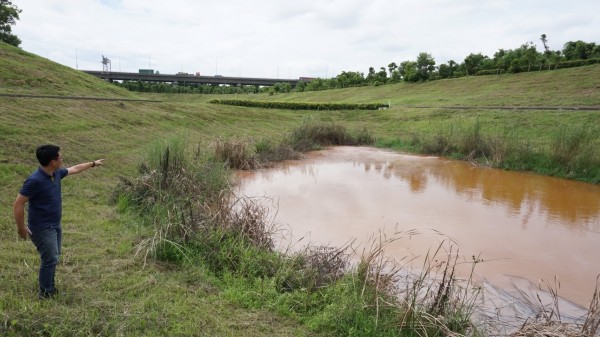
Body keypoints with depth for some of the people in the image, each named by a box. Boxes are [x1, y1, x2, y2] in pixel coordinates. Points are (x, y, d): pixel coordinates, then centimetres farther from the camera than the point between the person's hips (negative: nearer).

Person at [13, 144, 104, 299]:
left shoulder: (56, 173, -2)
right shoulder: (35, 180, -27)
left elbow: (74, 169, 20)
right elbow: (18, 205, -23)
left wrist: (93, 163, 30)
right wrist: (21, 228, -17)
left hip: (55, 225, 9)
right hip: (42, 228, -9)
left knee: (53, 257, 19)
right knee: (50, 259, -3)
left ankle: (50, 287, 36)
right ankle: (46, 293, 13)